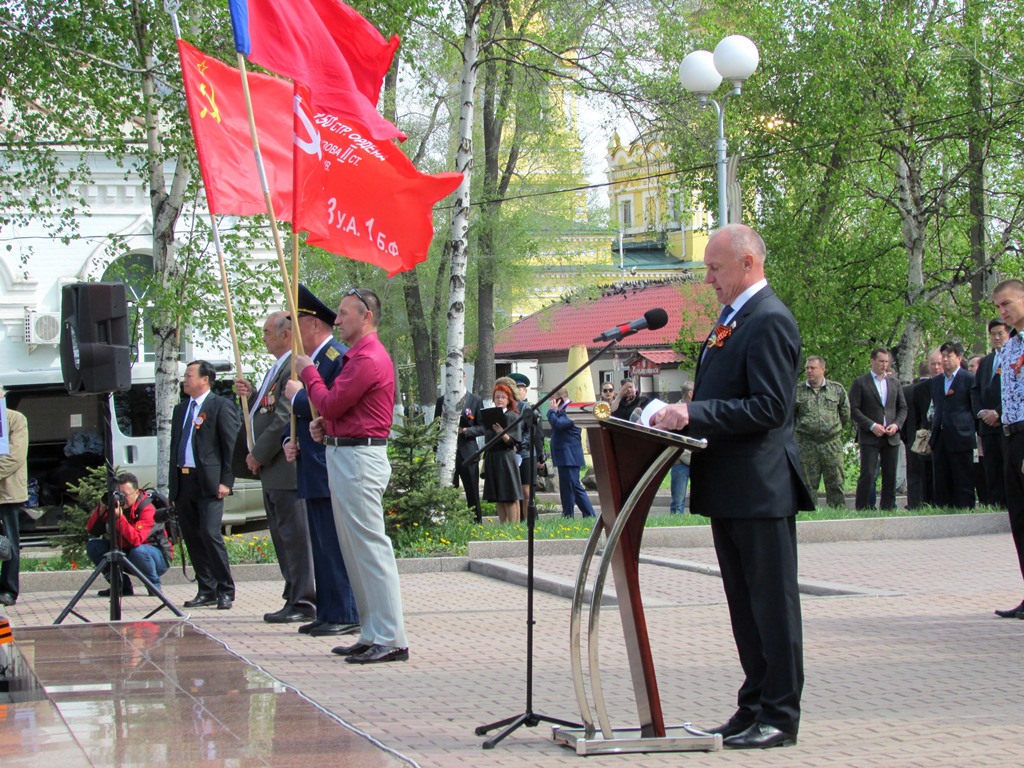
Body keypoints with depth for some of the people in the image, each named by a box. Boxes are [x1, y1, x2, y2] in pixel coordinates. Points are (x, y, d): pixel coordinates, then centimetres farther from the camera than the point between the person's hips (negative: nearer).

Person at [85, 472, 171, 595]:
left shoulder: (147, 509, -24)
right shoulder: (114, 505, -6)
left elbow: (136, 540, -38)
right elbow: (91, 530, -10)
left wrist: (119, 517, -43)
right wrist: (101, 509, -24)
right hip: (126, 554, 6)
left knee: (138, 551, -39)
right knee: (92, 545, -7)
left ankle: (154, 586, -11)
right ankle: (123, 586, 1)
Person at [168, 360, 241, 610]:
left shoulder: (221, 406, -2)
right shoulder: (180, 409, 20)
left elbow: (232, 446, -6)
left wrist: (226, 481, -13)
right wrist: (172, 486, 16)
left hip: (208, 483, -7)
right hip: (183, 483, 7)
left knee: (210, 534, -14)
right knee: (192, 539, 7)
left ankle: (225, 591, -5)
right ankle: (206, 590, 14)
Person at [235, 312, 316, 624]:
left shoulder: (294, 367, -15)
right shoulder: (276, 369, 19)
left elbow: (285, 418, -20)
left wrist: (258, 455, -14)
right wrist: (251, 396, 5)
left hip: (286, 466, -11)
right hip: (272, 470, 11)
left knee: (294, 534, -7)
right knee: (282, 536, 13)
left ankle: (303, 602, -4)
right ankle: (294, 599, 18)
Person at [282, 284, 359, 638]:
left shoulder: (339, 357, -12)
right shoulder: (311, 360, 19)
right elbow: (301, 411, 25)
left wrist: (297, 396, -11)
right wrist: (290, 440, 7)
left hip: (331, 472, -10)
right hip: (313, 472, 10)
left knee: (336, 545, -8)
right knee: (322, 547, 13)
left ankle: (345, 615, -4)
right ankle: (327, 614, 18)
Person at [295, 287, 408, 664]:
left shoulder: (368, 359, -16)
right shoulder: (358, 356, 19)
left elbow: (330, 404, -18)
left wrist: (308, 372, -3)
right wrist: (325, 424, 6)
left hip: (359, 459, -11)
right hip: (345, 457, 11)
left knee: (370, 547, -10)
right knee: (354, 549, 12)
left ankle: (391, 639, -9)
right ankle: (372, 634, 16)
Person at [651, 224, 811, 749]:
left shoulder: (769, 321, -14)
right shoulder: (731, 319, 17)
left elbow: (770, 407, -22)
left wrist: (694, 413, -23)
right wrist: (682, 414, 4)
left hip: (761, 487, -10)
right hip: (730, 489, 10)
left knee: (772, 602, -2)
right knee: (745, 605, 14)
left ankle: (779, 716, 4)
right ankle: (755, 707, 22)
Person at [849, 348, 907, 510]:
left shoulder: (895, 383, 15)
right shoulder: (860, 383, 2)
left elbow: (903, 408, 16)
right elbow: (853, 409, -4)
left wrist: (896, 424, -3)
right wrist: (872, 426, -13)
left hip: (891, 437, 4)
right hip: (869, 437, -4)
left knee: (890, 476, 4)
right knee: (867, 474, -11)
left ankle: (888, 508, 10)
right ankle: (862, 509, -6)